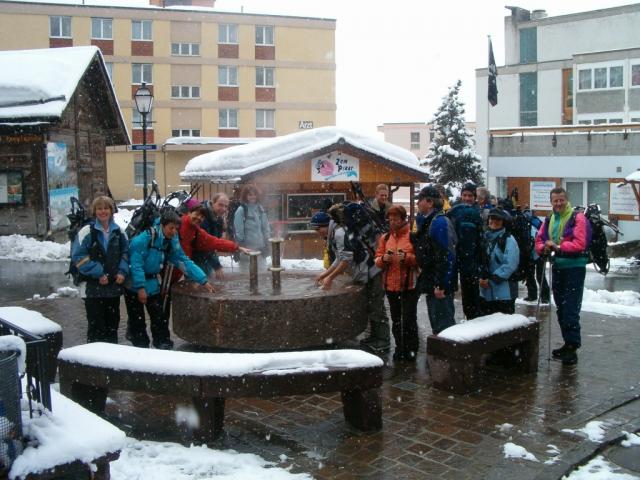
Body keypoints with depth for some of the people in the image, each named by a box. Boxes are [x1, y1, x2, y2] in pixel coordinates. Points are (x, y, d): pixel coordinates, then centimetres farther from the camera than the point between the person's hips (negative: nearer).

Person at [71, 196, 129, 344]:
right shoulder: (87, 232, -7)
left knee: (112, 324, 13)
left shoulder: (119, 232, 8)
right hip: (93, 288, -5)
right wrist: (98, 273, -16)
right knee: (96, 326, -2)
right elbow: (78, 257, -11)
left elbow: (125, 253, 14)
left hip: (114, 287, 5)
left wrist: (122, 272, -4)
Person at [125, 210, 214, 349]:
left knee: (159, 317, 6)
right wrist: (140, 287, -27)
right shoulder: (144, 239, -22)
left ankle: (164, 345, 15)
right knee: (137, 320, 2)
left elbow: (184, 262, -1)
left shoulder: (171, 242, -1)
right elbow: (136, 264, -24)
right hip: (134, 285, -6)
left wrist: (203, 280, -6)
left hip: (152, 284, 6)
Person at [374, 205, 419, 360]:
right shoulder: (385, 238, 10)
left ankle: (411, 349, 10)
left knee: (409, 319, -2)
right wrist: (383, 259, -11)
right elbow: (377, 260, 11)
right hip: (390, 284, 5)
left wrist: (407, 257, -22)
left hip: (409, 284, -5)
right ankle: (399, 348, 23)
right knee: (396, 318, 13)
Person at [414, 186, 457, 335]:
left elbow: (446, 256, -24)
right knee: (437, 325, 18)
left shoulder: (439, 222, -17)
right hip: (432, 283, 10)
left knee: (443, 325, -6)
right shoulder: (430, 221, 15)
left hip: (440, 285, -10)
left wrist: (441, 285, -25)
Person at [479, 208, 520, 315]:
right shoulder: (486, 237, 11)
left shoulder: (509, 240, -8)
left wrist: (491, 280, -16)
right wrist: (481, 278, -5)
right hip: (485, 291, 6)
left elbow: (509, 265, -16)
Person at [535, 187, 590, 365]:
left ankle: (573, 347, -6)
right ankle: (568, 343, 25)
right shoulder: (549, 220, 11)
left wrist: (558, 246, -21)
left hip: (574, 268, -7)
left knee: (571, 310, -10)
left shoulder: (578, 218, -9)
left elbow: (580, 244, -18)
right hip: (557, 267, 7)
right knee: (561, 309, 13)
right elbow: (539, 241, 12)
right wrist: (544, 248, -9)